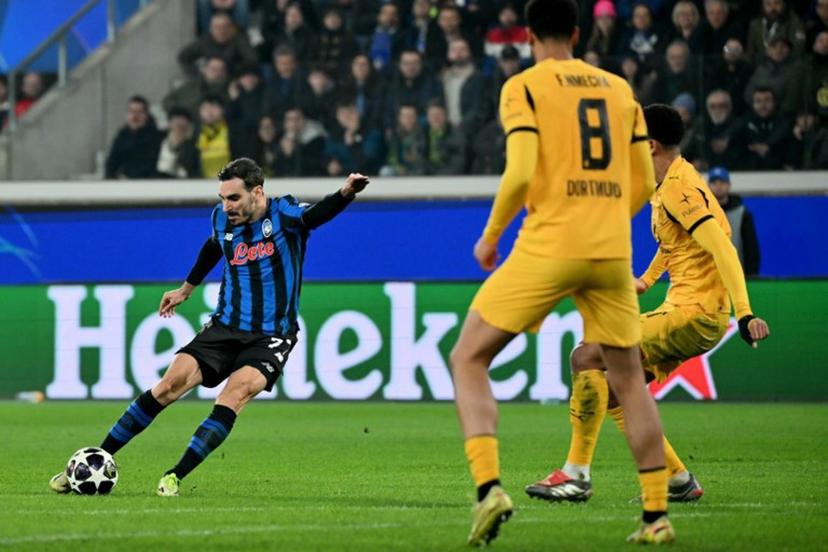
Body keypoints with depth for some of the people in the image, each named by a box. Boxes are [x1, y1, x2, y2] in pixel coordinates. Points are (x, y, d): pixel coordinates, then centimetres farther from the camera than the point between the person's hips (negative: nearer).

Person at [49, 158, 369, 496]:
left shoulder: (284, 214, -11)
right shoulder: (222, 218, 3)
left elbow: (316, 215, -32)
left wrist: (345, 194, -53)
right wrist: (186, 289, 37)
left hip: (271, 337, -4)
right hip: (224, 327, 4)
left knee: (234, 395, -27)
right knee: (169, 385, -10)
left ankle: (175, 478, -22)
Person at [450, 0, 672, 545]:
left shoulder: (524, 87, -1)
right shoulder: (619, 89, 13)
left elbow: (520, 172, -13)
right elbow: (643, 183, 14)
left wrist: (491, 235, 1)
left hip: (547, 249, -4)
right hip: (612, 252, 4)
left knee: (469, 360, 6)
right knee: (629, 378, 16)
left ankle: (489, 487, -13)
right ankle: (657, 516, 11)